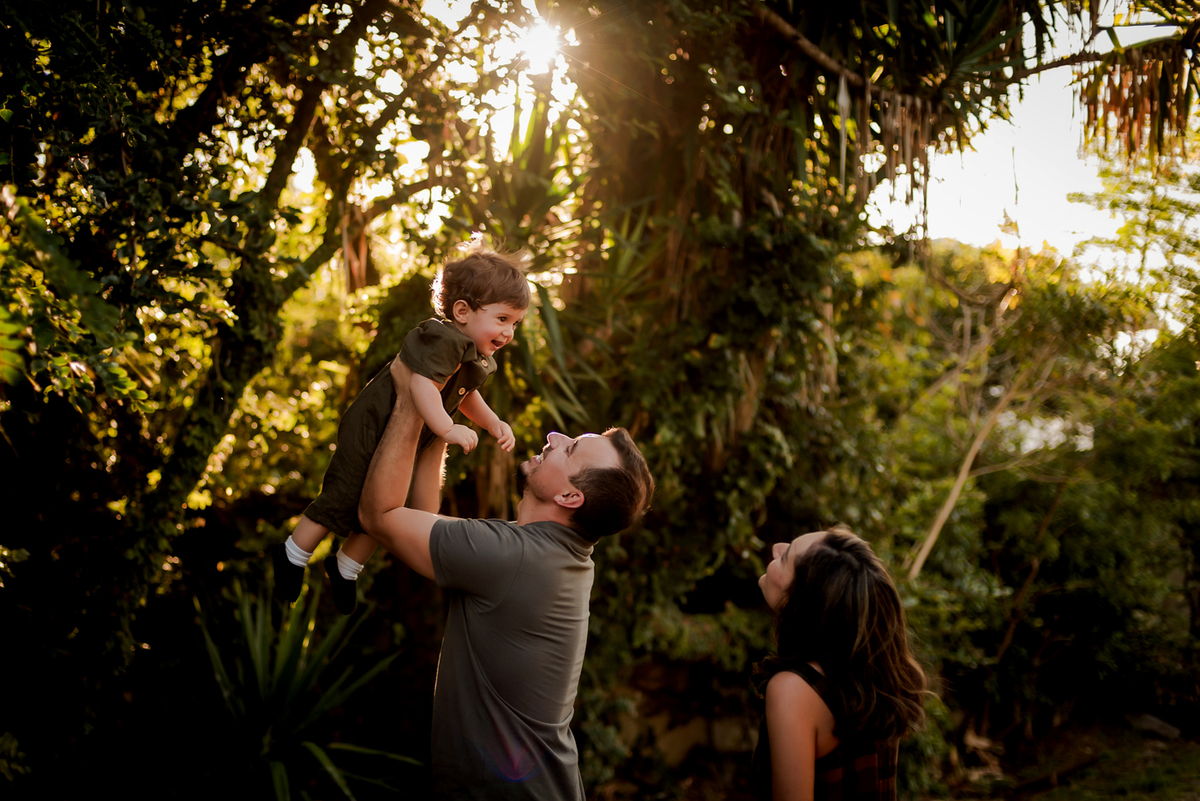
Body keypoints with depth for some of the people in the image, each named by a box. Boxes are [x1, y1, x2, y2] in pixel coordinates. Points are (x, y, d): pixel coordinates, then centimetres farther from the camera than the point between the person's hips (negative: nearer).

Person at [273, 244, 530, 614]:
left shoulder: (478, 359, 3)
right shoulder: (445, 340, -29)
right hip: (371, 430, -10)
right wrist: (448, 429, -43)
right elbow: (422, 384, -41)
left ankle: (345, 566, 39)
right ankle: (293, 555, 22)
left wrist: (494, 424, 10)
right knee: (342, 499, 1)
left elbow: (466, 394, 22)